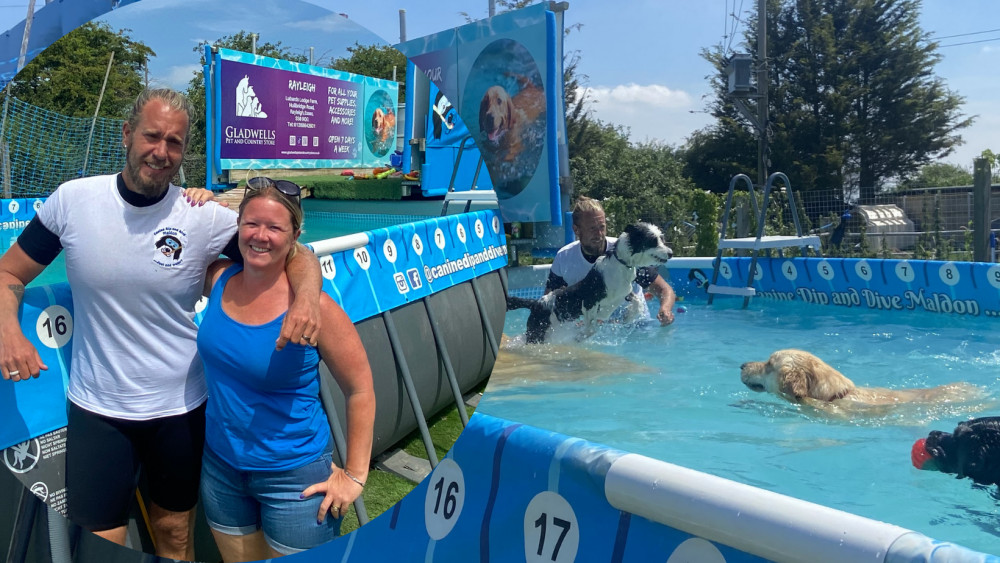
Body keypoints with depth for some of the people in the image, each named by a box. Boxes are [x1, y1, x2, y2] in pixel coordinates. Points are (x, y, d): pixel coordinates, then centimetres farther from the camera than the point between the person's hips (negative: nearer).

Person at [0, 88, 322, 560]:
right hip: (96, 409, 0)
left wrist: (306, 295, -32)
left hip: (181, 408, 0)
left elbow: (298, 256, -11)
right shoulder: (73, 200, -7)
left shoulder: (204, 218, -12)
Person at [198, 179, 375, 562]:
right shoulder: (219, 280, -6)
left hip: (294, 474, -5)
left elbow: (360, 391, -14)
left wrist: (354, 475, -11)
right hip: (220, 466, 5)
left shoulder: (312, 306, -21)